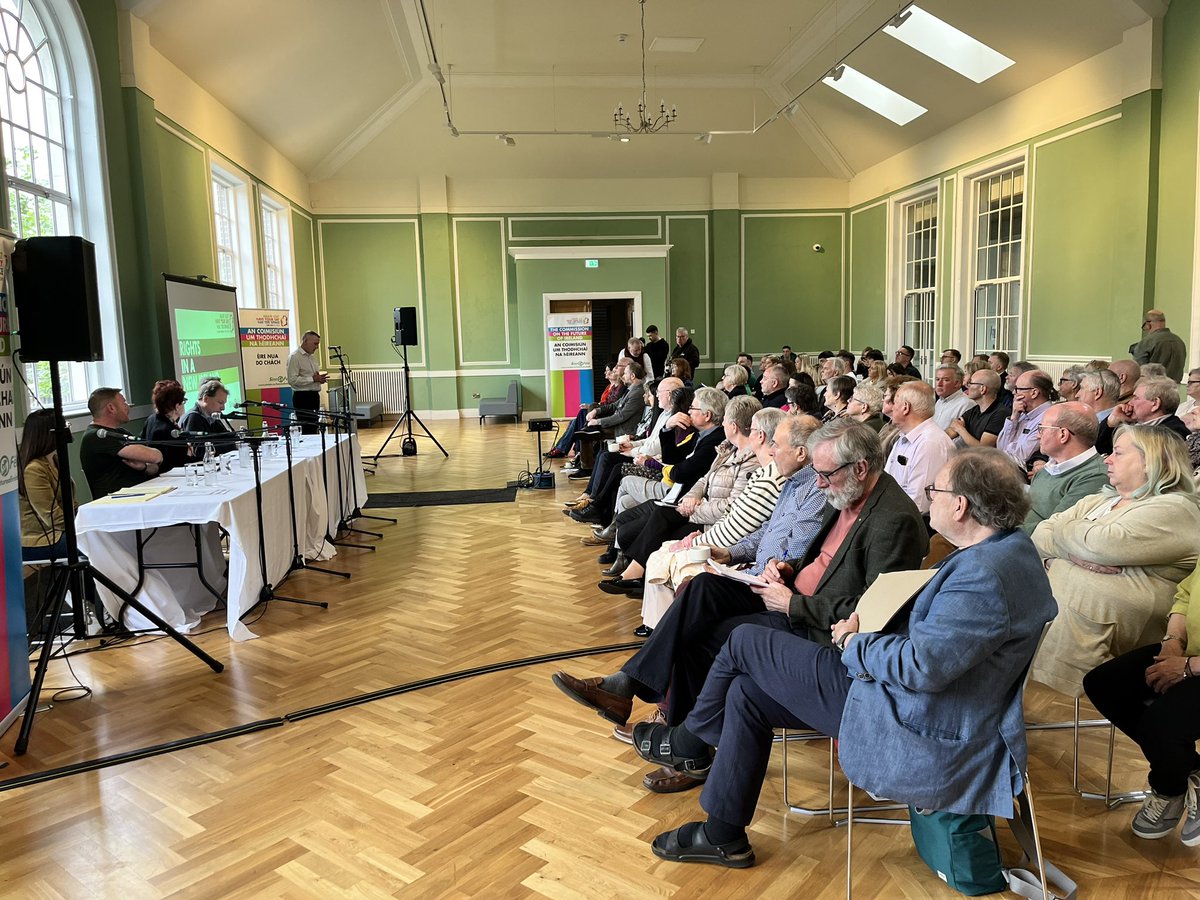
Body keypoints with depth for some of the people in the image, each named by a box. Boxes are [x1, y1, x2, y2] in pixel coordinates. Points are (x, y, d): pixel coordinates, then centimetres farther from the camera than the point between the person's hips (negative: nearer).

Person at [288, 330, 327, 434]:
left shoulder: (312, 357, 17)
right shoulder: (294, 357, -10)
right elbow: (292, 379, -19)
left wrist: (319, 379, 6)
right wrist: (313, 379, -19)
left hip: (314, 395, 9)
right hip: (302, 397, -9)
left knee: (313, 428, 8)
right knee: (306, 429, -11)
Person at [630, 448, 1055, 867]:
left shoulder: (984, 576, -27)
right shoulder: (1009, 546, 7)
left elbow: (921, 666, -32)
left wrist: (853, 644, -13)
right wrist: (870, 631, 2)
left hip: (911, 728, -11)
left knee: (745, 642, -1)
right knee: (746, 692, 12)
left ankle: (689, 742, 25)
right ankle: (723, 836, 24)